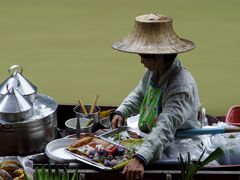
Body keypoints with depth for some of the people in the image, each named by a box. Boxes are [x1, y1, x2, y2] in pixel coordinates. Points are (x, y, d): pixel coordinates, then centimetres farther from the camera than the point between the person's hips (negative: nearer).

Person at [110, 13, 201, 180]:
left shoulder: (182, 87, -28)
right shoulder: (153, 72, -2)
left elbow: (165, 128, -39)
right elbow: (139, 95, 20)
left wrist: (141, 159, -51)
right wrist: (121, 112, 2)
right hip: (148, 137, 8)